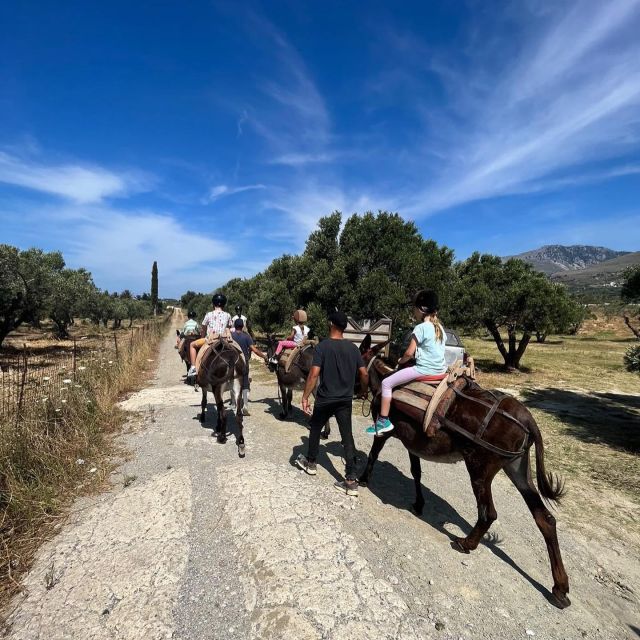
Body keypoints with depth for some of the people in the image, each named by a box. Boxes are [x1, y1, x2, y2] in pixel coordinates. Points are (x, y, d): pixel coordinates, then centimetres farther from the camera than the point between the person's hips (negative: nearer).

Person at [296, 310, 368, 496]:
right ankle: (351, 481, 6)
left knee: (315, 430, 20)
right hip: (346, 400, 3)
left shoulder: (323, 346, -13)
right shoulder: (353, 348, 0)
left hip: (325, 399, -3)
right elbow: (364, 373, 0)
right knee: (347, 436, 6)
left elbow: (314, 374, -20)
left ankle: (310, 462, 39)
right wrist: (363, 390, 18)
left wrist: (305, 397, -14)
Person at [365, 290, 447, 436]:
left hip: (424, 369, -9)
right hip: (441, 369, 9)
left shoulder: (420, 328, -13)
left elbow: (409, 353, -13)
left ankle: (383, 421, 0)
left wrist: (400, 361, 5)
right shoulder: (440, 327, 10)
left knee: (386, 383, -1)